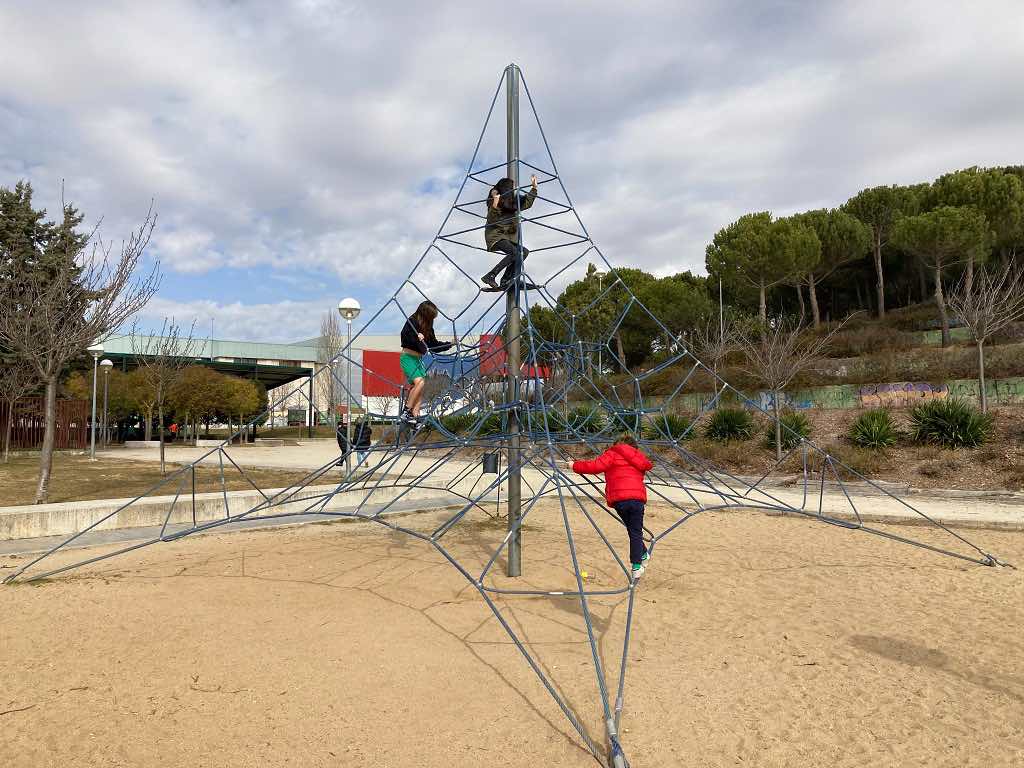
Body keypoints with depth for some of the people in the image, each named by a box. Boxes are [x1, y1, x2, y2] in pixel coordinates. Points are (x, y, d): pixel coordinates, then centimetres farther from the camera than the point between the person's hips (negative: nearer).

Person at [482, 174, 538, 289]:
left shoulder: (514, 202, 7)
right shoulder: (494, 201, -13)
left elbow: (527, 203, 23)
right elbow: (491, 220, -22)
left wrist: (534, 187, 18)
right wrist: (494, 206, -38)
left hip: (508, 236, 9)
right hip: (495, 235, -9)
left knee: (524, 252, 0)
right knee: (514, 252, -26)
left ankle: (505, 280, -2)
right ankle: (489, 276, -26)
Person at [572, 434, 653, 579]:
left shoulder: (612, 454, 9)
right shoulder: (639, 457, 24)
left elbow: (596, 466, -4)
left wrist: (575, 466, 3)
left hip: (618, 499, -2)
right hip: (638, 497, 2)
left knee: (632, 530, 18)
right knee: (636, 532, 9)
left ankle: (643, 554, 27)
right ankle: (636, 567, 9)